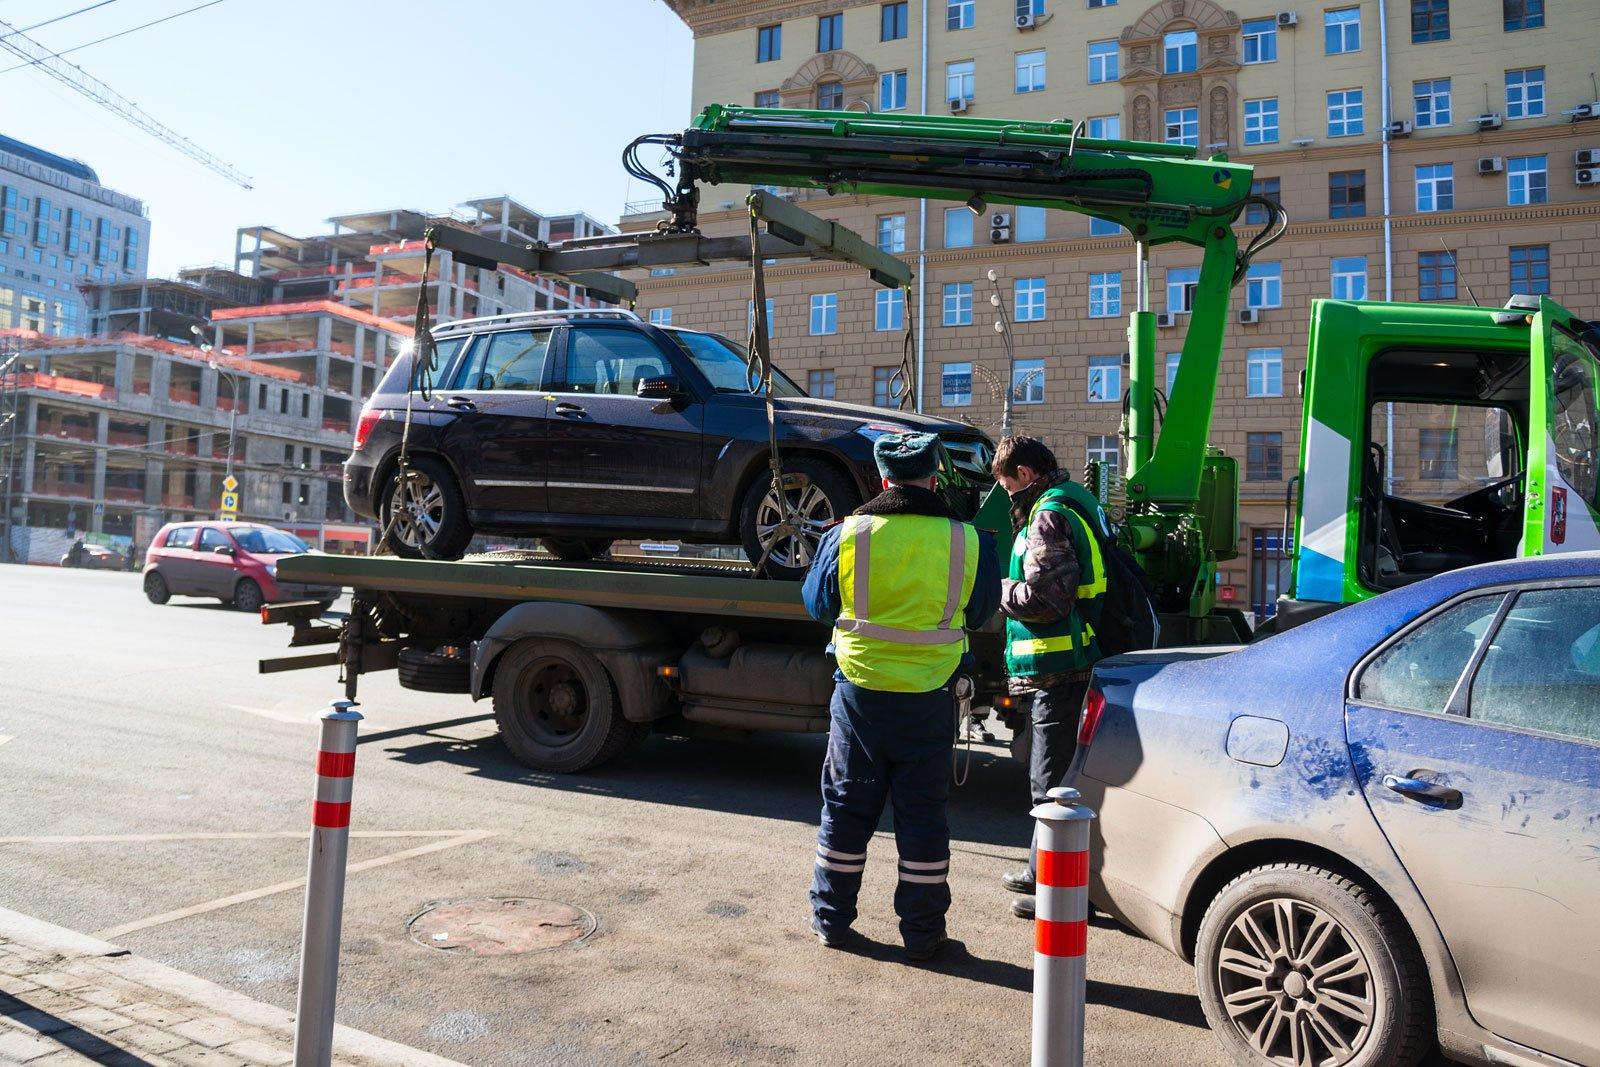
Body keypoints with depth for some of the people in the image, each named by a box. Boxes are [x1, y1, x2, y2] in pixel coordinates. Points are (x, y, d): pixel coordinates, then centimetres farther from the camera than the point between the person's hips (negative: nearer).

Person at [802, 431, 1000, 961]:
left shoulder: (847, 535, -8)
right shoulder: (967, 541, -6)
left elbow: (818, 604, 7)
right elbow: (980, 613, 10)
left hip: (860, 692, 0)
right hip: (929, 697, 0)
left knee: (846, 805, 13)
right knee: (923, 811, 11)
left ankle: (831, 920, 24)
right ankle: (922, 932, 20)